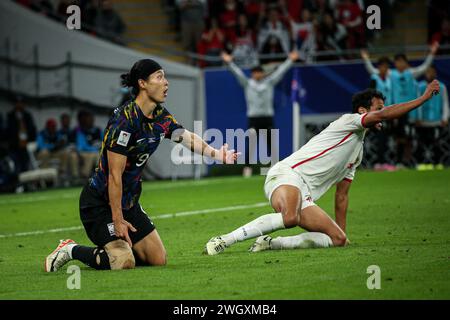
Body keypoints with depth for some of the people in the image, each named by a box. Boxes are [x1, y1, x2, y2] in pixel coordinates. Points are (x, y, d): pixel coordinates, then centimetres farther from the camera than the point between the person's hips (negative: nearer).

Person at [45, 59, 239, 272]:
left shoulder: (161, 116, 1)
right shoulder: (125, 120, -24)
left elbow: (189, 138, 17)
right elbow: (115, 175, -23)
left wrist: (217, 155, 2)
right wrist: (117, 220, -21)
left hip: (128, 202, 9)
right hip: (98, 203, -9)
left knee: (158, 260, 6)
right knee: (124, 262, -22)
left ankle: (100, 253, 19)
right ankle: (71, 250, -1)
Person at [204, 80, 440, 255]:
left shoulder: (358, 152, 29)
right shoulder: (348, 121, 5)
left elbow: (341, 196, 32)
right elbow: (385, 115, -12)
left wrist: (342, 231, 27)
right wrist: (424, 98, -7)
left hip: (305, 195, 9)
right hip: (286, 175, -9)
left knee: (338, 239, -9)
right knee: (290, 217, -40)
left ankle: (271, 243, -10)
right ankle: (223, 241, -32)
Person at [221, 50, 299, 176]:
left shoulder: (269, 82, 10)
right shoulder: (247, 84, 6)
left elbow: (280, 71, 9)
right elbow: (237, 72, -2)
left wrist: (290, 60, 7)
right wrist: (229, 62, -12)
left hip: (268, 118, 2)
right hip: (253, 118, -2)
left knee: (271, 144, 4)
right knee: (251, 143, -9)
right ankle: (247, 167, -8)